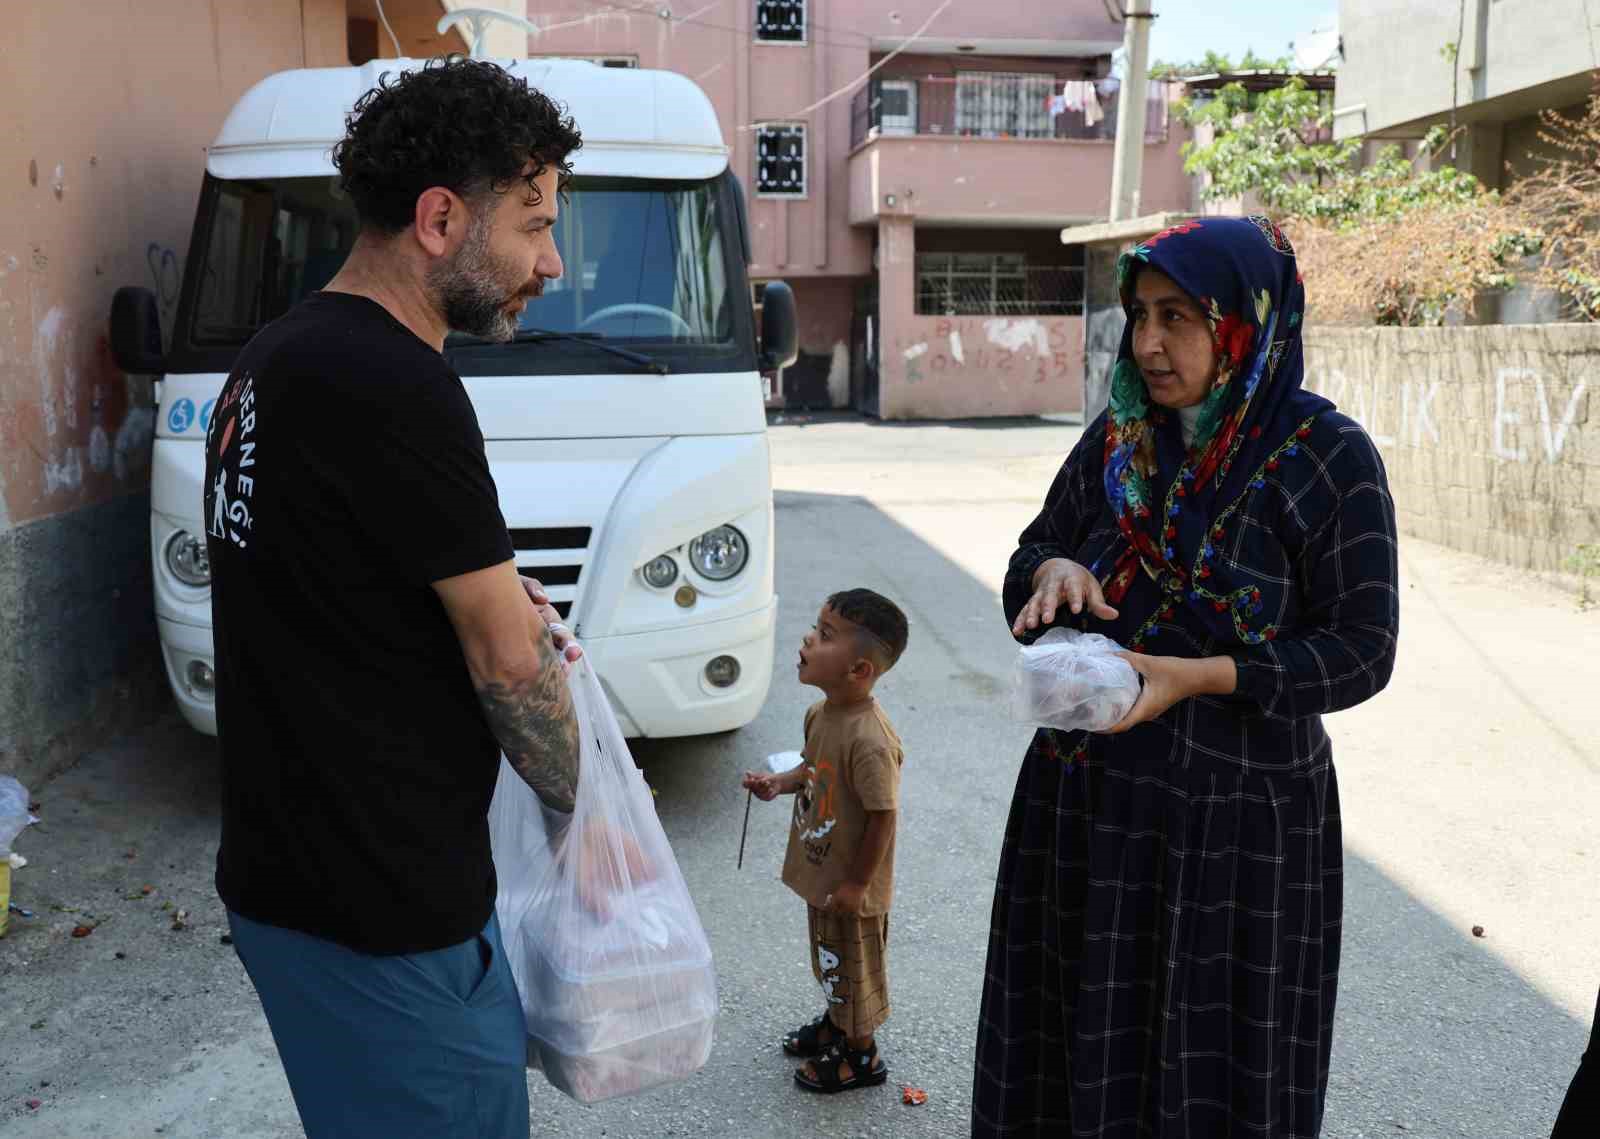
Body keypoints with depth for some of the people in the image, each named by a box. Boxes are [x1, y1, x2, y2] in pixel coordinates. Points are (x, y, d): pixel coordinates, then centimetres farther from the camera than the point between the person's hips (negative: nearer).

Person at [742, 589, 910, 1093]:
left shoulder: (869, 740, -34)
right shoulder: (821, 712, -6)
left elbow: (883, 817, -27)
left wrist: (856, 884, -19)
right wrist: (779, 783, -7)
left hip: (851, 886, -8)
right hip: (821, 871, 8)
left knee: (854, 964, 15)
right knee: (828, 957, 28)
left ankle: (861, 1054, 37)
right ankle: (834, 1022, 52)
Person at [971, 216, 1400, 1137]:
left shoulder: (1328, 458, -11)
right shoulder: (1118, 438, 2)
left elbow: (1361, 651, -11)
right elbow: (1029, 559, 11)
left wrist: (1197, 677, -22)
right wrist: (1055, 571, -13)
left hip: (1236, 816, -4)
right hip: (1088, 798, 4)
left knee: (1211, 1063, 11)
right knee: (1075, 1042, 15)